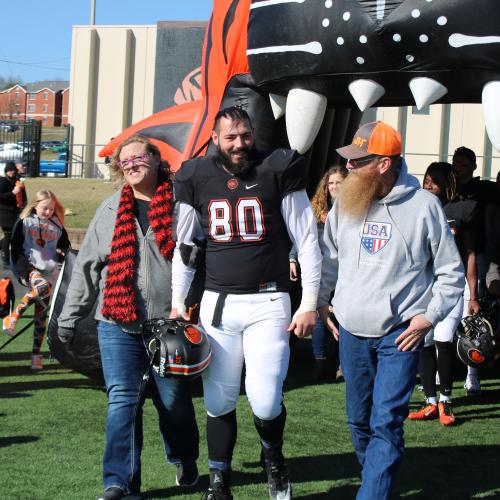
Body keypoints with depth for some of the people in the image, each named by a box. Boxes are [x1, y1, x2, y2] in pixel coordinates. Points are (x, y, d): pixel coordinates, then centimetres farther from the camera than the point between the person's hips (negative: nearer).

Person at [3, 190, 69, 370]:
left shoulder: (57, 225, 9)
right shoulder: (24, 222, 0)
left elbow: (65, 246, 20)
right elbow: (15, 247, -2)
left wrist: (63, 254, -3)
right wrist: (22, 269, -13)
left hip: (50, 271, 4)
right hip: (30, 268, -3)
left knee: (41, 315, 1)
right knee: (43, 287, -36)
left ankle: (36, 355, 6)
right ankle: (13, 317, -23)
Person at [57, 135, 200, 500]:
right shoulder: (110, 211, 10)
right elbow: (87, 267, 12)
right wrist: (71, 316, 11)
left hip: (169, 323, -2)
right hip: (118, 325, 2)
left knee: (175, 401, 9)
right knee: (122, 401, -4)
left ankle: (185, 460, 34)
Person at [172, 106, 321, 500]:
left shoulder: (278, 172, -3)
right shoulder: (197, 179, 6)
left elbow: (308, 242, -1)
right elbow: (184, 246, 16)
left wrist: (310, 304, -5)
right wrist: (177, 302, 12)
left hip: (268, 302, -3)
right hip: (218, 304, 3)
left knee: (265, 401, -10)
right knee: (219, 401, 5)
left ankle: (273, 457, 22)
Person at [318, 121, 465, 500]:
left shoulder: (423, 205, -9)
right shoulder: (346, 202, 2)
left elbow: (451, 272, -1)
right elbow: (329, 256, 17)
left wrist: (429, 316, -8)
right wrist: (319, 301, 11)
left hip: (400, 334, -4)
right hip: (351, 331, 5)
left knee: (386, 423, -10)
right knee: (359, 420, 14)